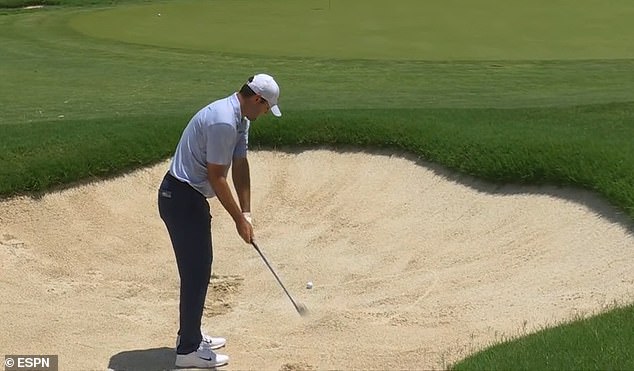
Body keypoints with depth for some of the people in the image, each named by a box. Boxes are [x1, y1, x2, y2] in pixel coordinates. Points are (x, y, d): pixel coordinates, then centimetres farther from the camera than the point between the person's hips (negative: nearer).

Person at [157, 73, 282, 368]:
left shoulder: (240, 119, 8)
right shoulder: (223, 121, -25)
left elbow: (240, 166, 10)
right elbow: (216, 177, -21)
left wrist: (245, 212, 5)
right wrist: (239, 219, -13)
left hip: (190, 197, 10)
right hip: (181, 198, -10)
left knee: (198, 267, 17)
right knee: (197, 270, -4)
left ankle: (190, 334, 30)